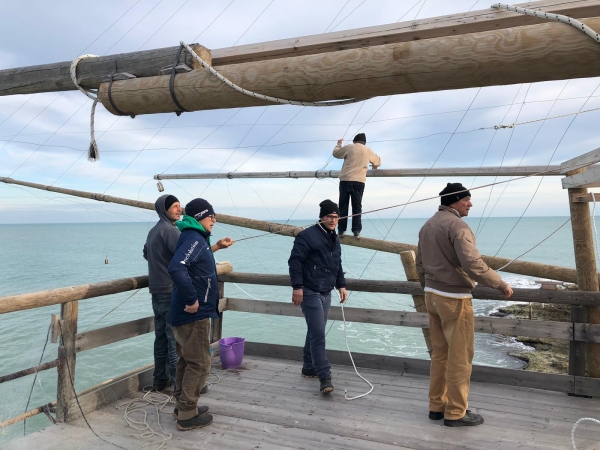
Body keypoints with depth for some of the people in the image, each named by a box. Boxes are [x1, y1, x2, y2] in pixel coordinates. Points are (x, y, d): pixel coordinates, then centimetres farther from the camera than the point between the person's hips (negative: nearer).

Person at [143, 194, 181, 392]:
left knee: (161, 337, 15)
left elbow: (146, 253, 30)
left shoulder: (153, 231, 15)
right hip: (172, 292, -9)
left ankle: (160, 379, 24)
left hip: (157, 292, 9)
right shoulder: (170, 230, -16)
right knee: (176, 339, -3)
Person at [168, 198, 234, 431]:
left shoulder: (193, 238, 12)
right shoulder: (194, 239, -19)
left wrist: (215, 247, 19)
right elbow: (176, 268, -35)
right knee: (199, 363, 1)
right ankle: (187, 415, 12)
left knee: (187, 360, 19)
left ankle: (182, 405, 32)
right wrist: (192, 300, -29)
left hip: (187, 313, 10)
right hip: (194, 314, -10)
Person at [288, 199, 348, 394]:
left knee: (315, 332, 16)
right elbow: (295, 261, -17)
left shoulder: (334, 239, 15)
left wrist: (341, 285, 17)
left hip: (326, 293, 9)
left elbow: (337, 265, 24)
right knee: (318, 334, -10)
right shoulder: (308, 236, -12)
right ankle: (325, 377, -7)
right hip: (310, 293, -9)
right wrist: (297, 286, -21)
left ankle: (309, 368, 29)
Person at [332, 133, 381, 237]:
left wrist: (338, 144, 35)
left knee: (343, 206, 5)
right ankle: (356, 230, -1)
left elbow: (336, 153, 17)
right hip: (359, 182, 1)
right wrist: (374, 165, 49)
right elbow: (378, 161, 26)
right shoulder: (368, 151, 12)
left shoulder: (349, 147, 5)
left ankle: (341, 230, 5)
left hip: (345, 180, -1)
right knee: (357, 207, 4)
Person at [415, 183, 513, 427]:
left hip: (432, 296, 9)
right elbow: (473, 265, -25)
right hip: (454, 298, -9)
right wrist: (501, 284, -14)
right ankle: (456, 412, 12)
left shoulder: (427, 225, 12)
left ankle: (436, 406, 24)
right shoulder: (457, 225, -16)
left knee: (440, 353, 15)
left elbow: (420, 264, 17)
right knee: (459, 356, 2)